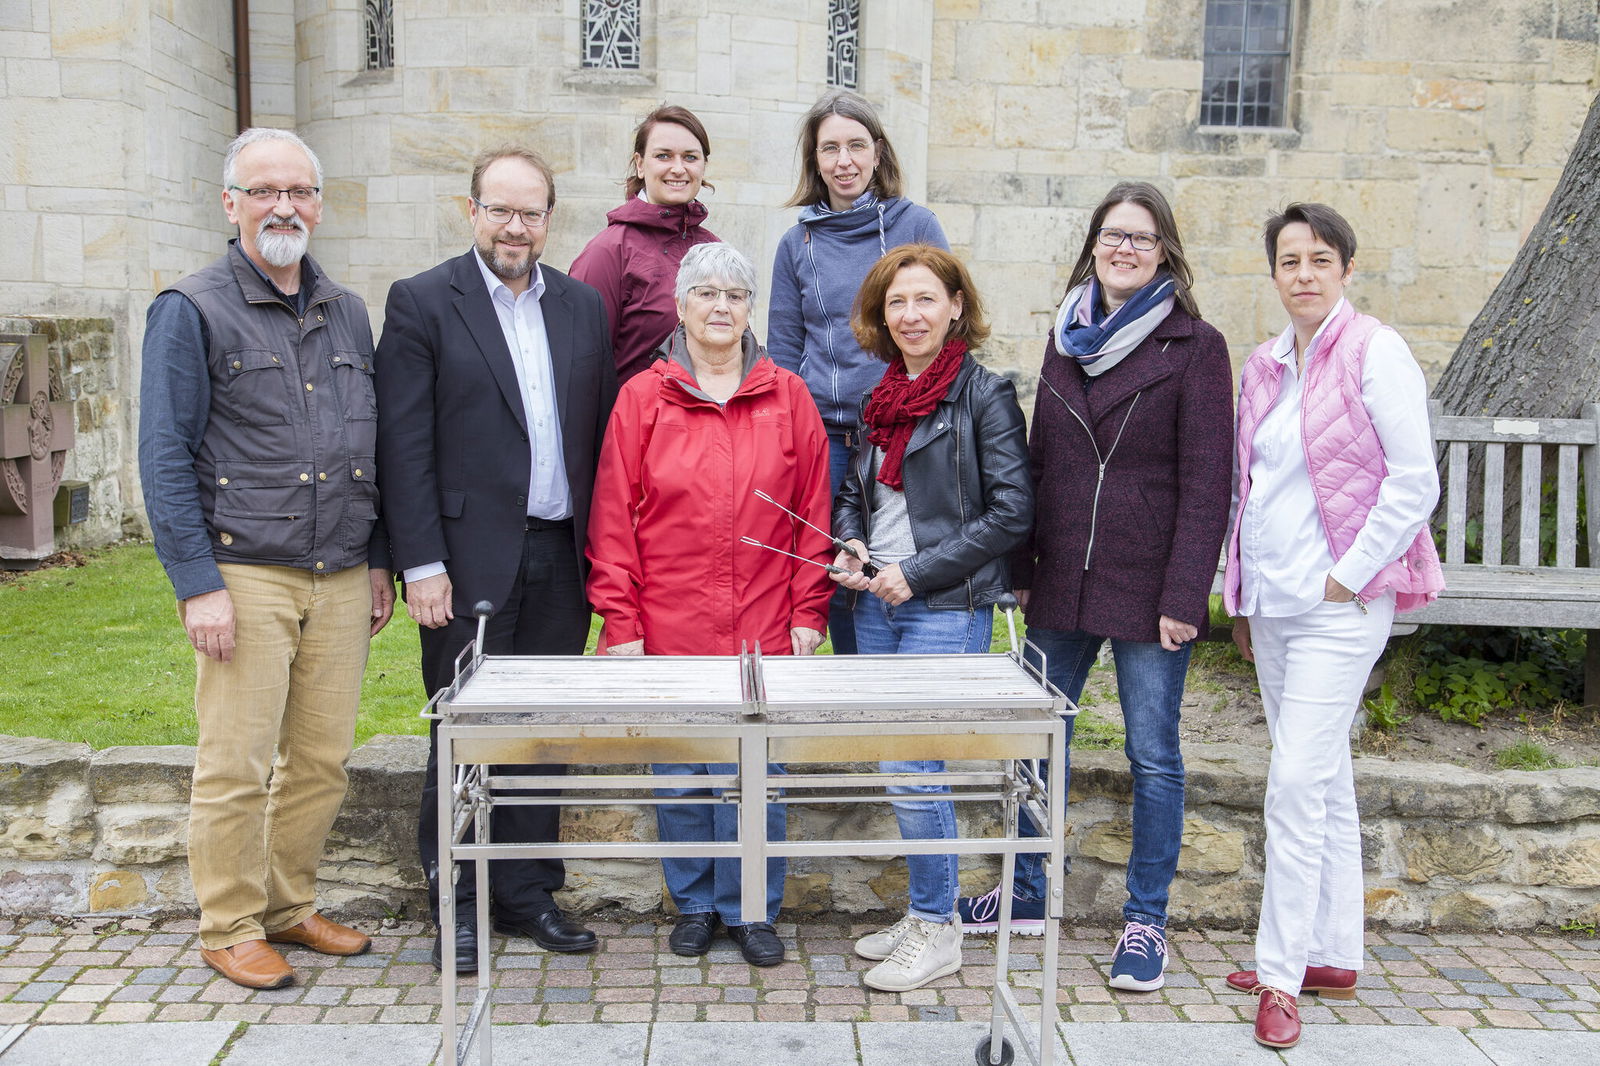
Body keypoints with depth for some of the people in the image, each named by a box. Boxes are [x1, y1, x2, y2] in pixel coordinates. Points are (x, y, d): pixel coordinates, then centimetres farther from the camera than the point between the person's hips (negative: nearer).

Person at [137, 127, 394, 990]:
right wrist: (197, 584, -12)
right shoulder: (190, 311, -2)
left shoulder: (347, 313, 14)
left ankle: (289, 908, 26)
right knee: (235, 766, 0)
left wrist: (379, 560, 13)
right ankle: (230, 928, 17)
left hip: (342, 580, 5)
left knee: (322, 761, 10)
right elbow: (164, 458, -6)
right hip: (246, 575, -5)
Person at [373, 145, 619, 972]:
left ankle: (526, 893, 25)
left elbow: (601, 433, 12)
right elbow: (403, 446, -7)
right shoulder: (422, 303, -1)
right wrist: (422, 564, -12)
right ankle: (456, 902, 20)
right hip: (469, 562, -4)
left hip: (558, 560, 4)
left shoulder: (583, 307, 12)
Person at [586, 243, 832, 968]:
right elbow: (613, 519, 0)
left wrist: (809, 611, 1)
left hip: (763, 630, 0)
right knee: (678, 773, 9)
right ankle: (693, 903, 28)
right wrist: (620, 624, -4)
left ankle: (751, 909, 22)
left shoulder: (788, 398, 5)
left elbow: (814, 511, 6)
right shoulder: (642, 398, 2)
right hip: (667, 629, 0)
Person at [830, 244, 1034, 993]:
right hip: (877, 604, 7)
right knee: (895, 759, 12)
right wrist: (850, 546, 0)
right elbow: (854, 491, 22)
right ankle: (925, 913, 27)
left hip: (948, 609, -7)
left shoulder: (985, 394, -8)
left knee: (909, 763, -8)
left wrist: (917, 572, -14)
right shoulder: (883, 397, 13)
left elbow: (1011, 513, -12)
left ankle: (937, 930, 10)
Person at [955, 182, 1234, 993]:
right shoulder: (1066, 338, 11)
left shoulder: (1195, 347, -4)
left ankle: (1146, 919, 21)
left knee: (1153, 756, 6)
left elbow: (1206, 481, -8)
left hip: (1148, 588, -5)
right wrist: (1022, 568, 9)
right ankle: (1027, 895, 29)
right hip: (1062, 585, 5)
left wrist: (1184, 595, -14)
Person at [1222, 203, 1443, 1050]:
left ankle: (1282, 975, -2)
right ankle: (1334, 957, 25)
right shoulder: (1264, 367, 13)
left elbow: (1415, 482, -12)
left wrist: (1348, 576, -13)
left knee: (1297, 783, -11)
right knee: (1324, 781, 14)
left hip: (1338, 605, -7)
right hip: (1272, 602, 7)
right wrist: (1240, 594, 15)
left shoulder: (1375, 352, -8)